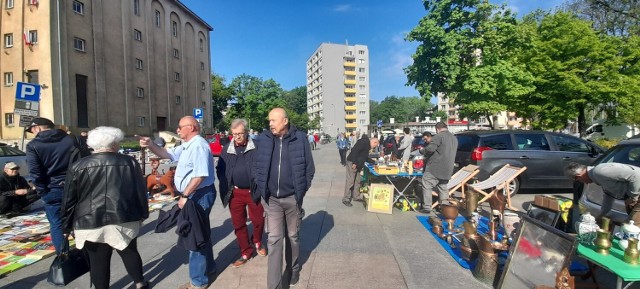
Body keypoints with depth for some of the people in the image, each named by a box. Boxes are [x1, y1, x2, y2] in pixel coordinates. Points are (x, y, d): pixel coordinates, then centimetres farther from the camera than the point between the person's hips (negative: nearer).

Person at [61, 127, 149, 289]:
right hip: (125, 219, 1)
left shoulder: (78, 167, -3)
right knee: (130, 252, 18)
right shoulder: (130, 163, -3)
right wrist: (142, 215, 13)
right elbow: (141, 192, 2)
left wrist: (67, 225, 12)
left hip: (91, 222, -1)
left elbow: (69, 200, 2)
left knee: (98, 261, 10)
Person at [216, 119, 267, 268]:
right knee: (238, 224, 11)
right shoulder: (227, 149, 5)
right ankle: (246, 252, 29)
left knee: (258, 220, 8)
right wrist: (226, 186, 0)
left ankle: (257, 242, 39)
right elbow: (220, 169, 11)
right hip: (235, 193, 3)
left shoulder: (256, 148, -6)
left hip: (253, 192, -3)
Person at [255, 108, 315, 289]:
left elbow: (309, 168, -1)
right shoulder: (263, 139, -2)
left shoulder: (300, 139, -7)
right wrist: (261, 188, 2)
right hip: (271, 199, 1)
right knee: (274, 240, 3)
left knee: (293, 236, 17)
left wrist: (301, 190, -3)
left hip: (292, 198, -1)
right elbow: (258, 166, 8)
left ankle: (293, 269, 41)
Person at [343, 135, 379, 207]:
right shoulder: (364, 142, -13)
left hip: (357, 165, 10)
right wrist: (354, 163, -26)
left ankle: (356, 197, 24)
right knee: (350, 181, -6)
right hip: (352, 163, -10)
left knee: (357, 181, 13)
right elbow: (354, 150, -25)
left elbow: (365, 157, 26)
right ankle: (345, 199, 0)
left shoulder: (367, 145, 19)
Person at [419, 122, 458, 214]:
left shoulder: (438, 136, -11)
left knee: (426, 186, -1)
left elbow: (430, 149, -21)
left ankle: (426, 207, -2)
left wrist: (422, 150, 0)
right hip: (447, 170, 8)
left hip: (435, 168, -8)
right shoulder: (454, 138, 18)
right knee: (443, 188, 17)